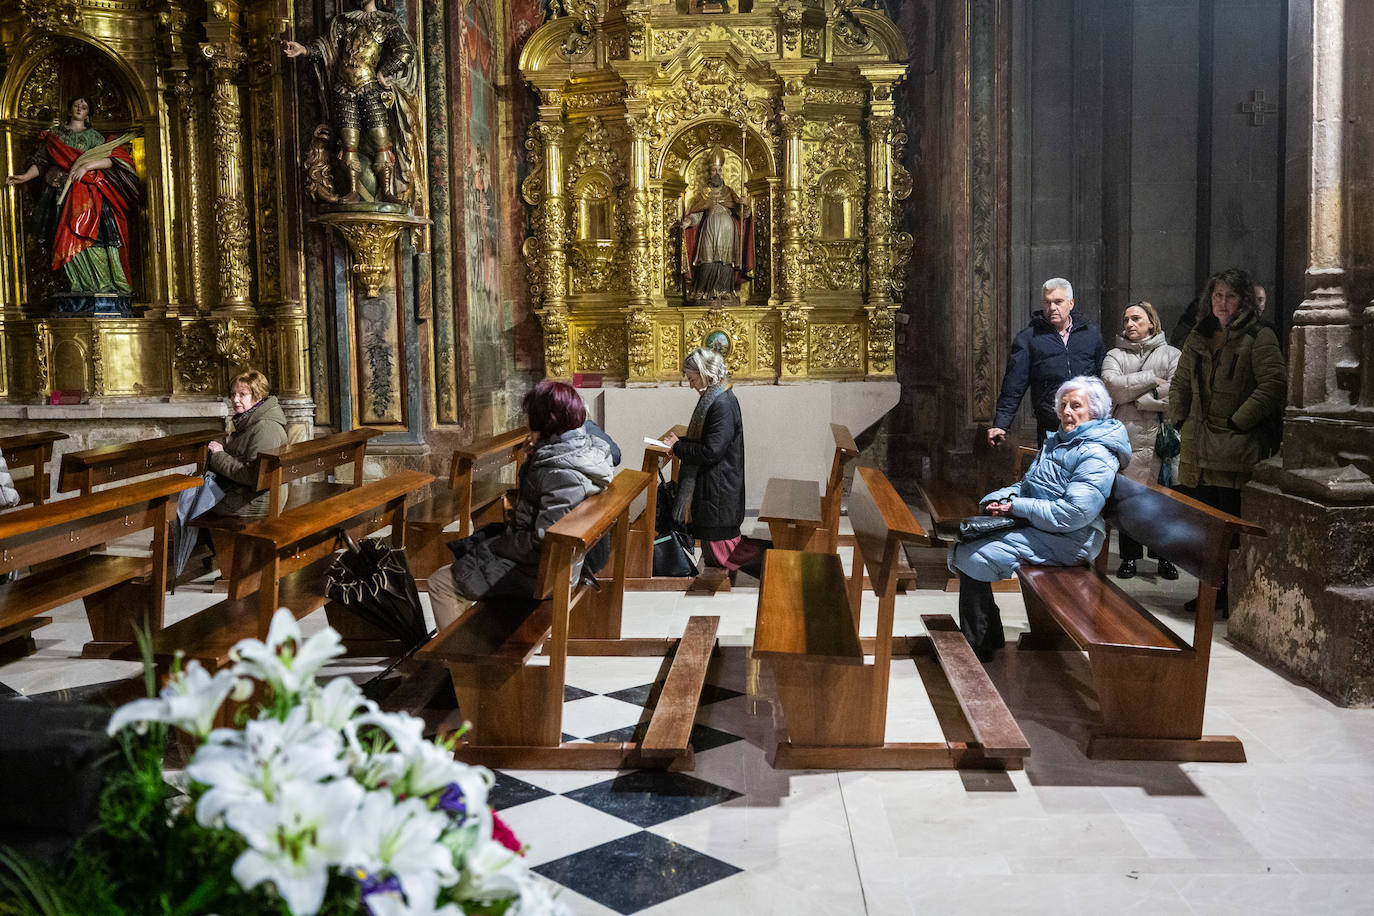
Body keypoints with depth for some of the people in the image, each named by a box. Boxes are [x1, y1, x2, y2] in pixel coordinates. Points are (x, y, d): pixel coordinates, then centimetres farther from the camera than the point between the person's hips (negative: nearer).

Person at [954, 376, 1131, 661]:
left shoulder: (1096, 455, -14)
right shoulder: (1056, 441, 17)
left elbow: (1073, 514, -23)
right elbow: (1028, 484, 23)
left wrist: (1017, 507, -17)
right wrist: (1001, 498, 0)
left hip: (1066, 541, -10)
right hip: (1034, 526, 10)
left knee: (972, 559, -19)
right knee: (962, 548, -1)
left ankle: (979, 648, -4)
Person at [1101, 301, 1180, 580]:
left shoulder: (1171, 355, 10)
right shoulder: (1115, 355, 13)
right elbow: (1113, 386, -7)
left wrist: (1138, 401, -8)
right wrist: (1152, 380, -7)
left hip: (1161, 439, 0)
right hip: (1126, 439, 1)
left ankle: (1165, 557, 13)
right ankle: (1129, 557, 12)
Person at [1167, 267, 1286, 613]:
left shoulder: (1259, 338, -5)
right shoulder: (1199, 338, 15)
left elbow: (1274, 384, -14)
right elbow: (1180, 383, 25)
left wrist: (1239, 421, -15)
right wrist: (1180, 419, 11)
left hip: (1238, 449, -6)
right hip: (1199, 449, 6)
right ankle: (1213, 591, 23)